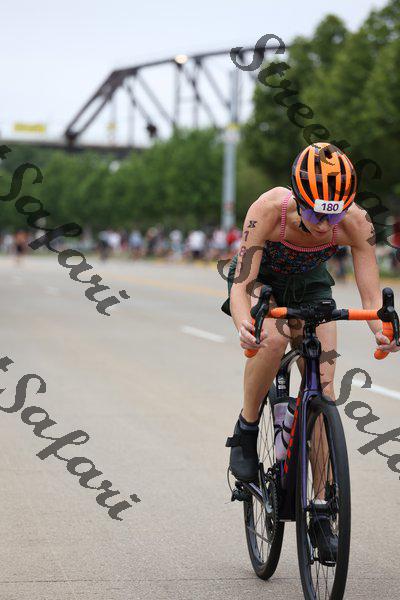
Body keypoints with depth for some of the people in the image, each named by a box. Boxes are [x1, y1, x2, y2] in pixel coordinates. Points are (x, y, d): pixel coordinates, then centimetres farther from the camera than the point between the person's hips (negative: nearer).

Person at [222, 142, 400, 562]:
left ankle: (321, 514, -2)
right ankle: (246, 432, -12)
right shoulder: (270, 209, -37)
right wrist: (244, 326, -58)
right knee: (274, 337, -37)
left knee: (322, 392, -10)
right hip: (260, 279, -2)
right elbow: (241, 286, -38)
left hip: (309, 284, 2)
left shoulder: (355, 222, -31)